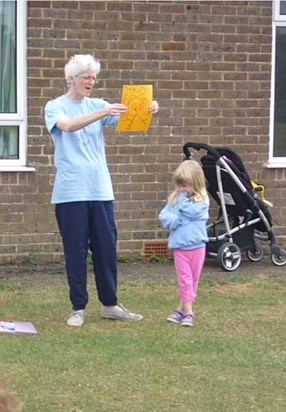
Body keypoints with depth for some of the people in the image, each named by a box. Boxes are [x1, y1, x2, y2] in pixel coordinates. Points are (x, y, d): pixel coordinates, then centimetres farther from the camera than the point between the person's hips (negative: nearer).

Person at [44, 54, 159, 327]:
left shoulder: (97, 105, 11)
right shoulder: (55, 107, -1)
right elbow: (68, 125, -23)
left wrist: (147, 111, -23)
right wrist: (103, 113, -35)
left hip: (100, 190, 4)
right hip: (71, 192, -4)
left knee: (107, 250, 6)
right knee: (76, 252, 1)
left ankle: (110, 304, 17)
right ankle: (79, 308, 9)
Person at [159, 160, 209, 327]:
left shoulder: (202, 200, -4)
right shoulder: (174, 198, 6)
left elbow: (192, 212, -21)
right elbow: (163, 215, 3)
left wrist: (184, 198, -11)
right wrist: (173, 220, -15)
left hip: (197, 245, -1)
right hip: (179, 245, 1)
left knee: (194, 280, 5)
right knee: (185, 279, -4)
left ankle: (183, 308, 15)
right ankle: (188, 312, -4)